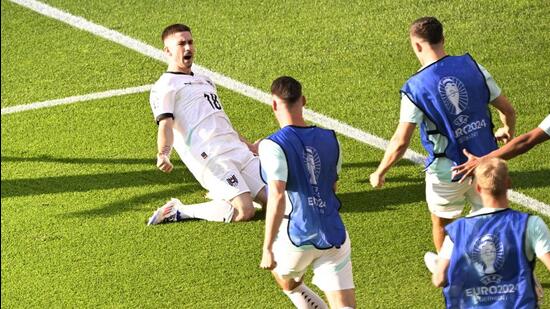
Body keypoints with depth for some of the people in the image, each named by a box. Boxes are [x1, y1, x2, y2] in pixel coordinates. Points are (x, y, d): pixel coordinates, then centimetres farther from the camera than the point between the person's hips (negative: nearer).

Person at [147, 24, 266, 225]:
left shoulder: (205, 81, 30)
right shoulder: (164, 87, 3)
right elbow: (166, 124, -12)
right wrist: (163, 154, -31)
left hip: (236, 148, 8)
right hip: (209, 157, -8)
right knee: (244, 211, -24)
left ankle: (222, 194, 14)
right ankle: (179, 212, -7)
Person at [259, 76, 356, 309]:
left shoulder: (273, 146, -13)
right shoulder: (329, 140, 6)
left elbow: (277, 198, -22)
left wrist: (267, 248, -21)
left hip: (297, 237, -4)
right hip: (334, 235, 4)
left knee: (288, 284, 29)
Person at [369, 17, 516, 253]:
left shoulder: (415, 88, -16)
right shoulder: (472, 67, -6)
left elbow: (400, 142, -18)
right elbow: (508, 110, 2)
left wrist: (379, 173, -3)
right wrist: (508, 131, 25)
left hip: (447, 173, -3)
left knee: (442, 225, 22)